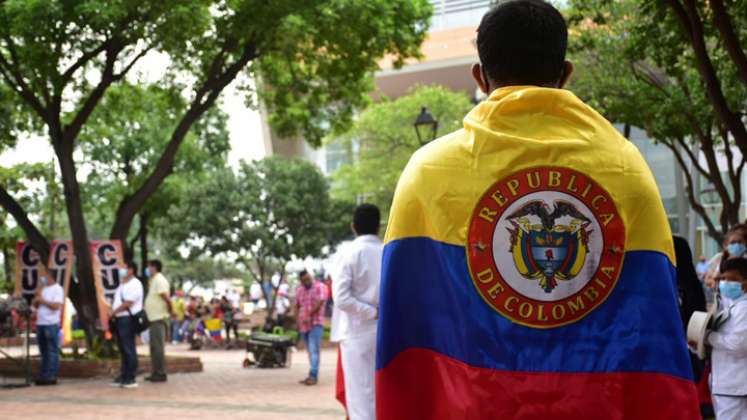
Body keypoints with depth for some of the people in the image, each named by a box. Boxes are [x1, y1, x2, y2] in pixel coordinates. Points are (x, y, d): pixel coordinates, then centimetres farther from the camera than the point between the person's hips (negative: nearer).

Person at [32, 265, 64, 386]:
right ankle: (44, 375, 12)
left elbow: (56, 306, -15)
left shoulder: (57, 289, -5)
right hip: (40, 323, 7)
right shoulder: (42, 288, 17)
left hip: (52, 324, -7)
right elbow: (35, 304, 16)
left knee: (52, 351, -6)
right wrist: (37, 295, -1)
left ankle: (52, 376, -7)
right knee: (44, 352, 9)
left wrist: (42, 300, -9)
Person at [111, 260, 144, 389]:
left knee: (128, 349, -9)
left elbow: (128, 303, -18)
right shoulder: (123, 284, 21)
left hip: (128, 319, -10)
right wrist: (113, 313, 9)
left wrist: (113, 311, -11)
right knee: (123, 349, 12)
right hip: (120, 319, 10)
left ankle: (130, 379, -8)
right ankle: (123, 376, 17)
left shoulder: (134, 284, -11)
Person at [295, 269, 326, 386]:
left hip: (315, 324, -6)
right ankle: (313, 376, 11)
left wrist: (310, 315, -15)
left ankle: (313, 376, -18)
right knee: (310, 352, 8)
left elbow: (320, 302, -14)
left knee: (314, 351, -14)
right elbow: (297, 306, 20)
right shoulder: (299, 290, 17)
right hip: (303, 326, 6)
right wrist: (298, 320, 5)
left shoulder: (319, 287, -3)